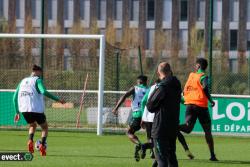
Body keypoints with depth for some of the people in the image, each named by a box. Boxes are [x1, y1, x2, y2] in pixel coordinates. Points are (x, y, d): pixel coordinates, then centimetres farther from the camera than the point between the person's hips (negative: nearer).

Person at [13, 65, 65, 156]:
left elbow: (15, 97, 19)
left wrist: (17, 112, 24)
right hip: (36, 109, -5)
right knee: (44, 127, 16)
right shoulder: (37, 80, -1)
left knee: (32, 125, 30)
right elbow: (44, 92, -20)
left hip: (24, 110, 5)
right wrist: (57, 99, -16)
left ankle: (30, 141, 2)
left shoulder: (23, 81, 18)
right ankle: (42, 145, -6)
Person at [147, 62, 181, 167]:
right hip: (174, 127, 8)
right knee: (171, 157, 16)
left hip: (161, 128, -7)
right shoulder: (176, 86, 8)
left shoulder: (162, 87, -15)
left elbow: (150, 106, -10)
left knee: (161, 158, -7)